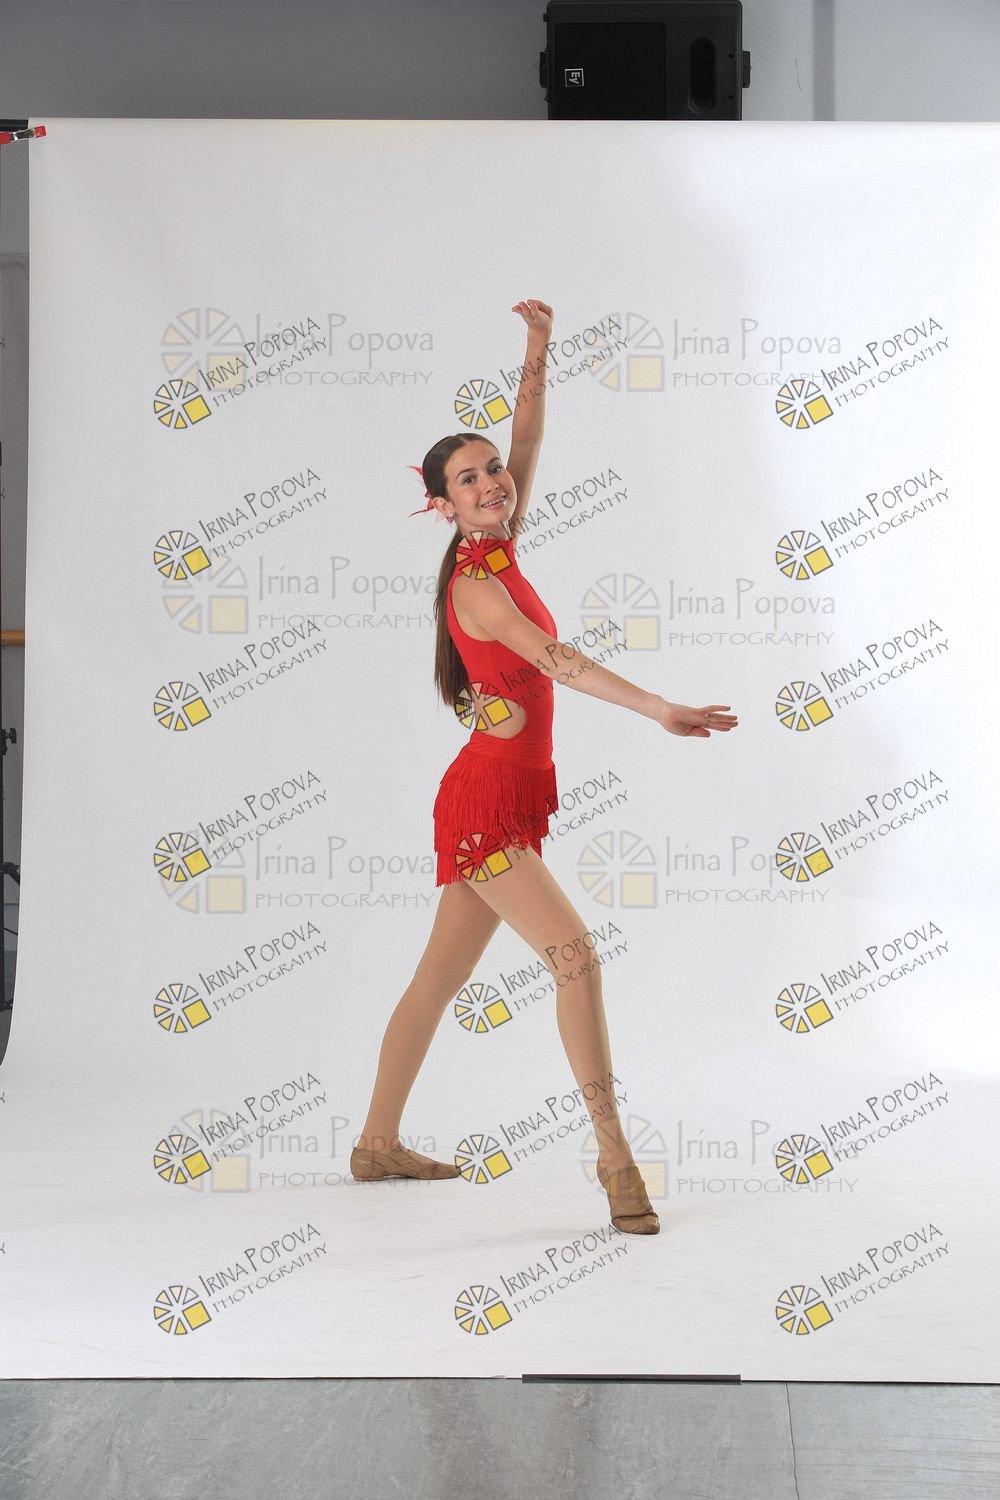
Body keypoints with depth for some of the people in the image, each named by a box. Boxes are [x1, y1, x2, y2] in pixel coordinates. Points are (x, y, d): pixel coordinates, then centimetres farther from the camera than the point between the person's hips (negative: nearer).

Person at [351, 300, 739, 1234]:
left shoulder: (501, 551, 9)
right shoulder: (476, 586, -15)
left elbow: (527, 441, 9)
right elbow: (557, 661, -28)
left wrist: (537, 349, -1)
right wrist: (662, 712, -35)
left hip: (505, 805, 9)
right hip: (486, 802, -9)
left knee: (440, 978, 14)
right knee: (573, 954, -17)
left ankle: (377, 1145, 24)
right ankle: (614, 1155, -15)